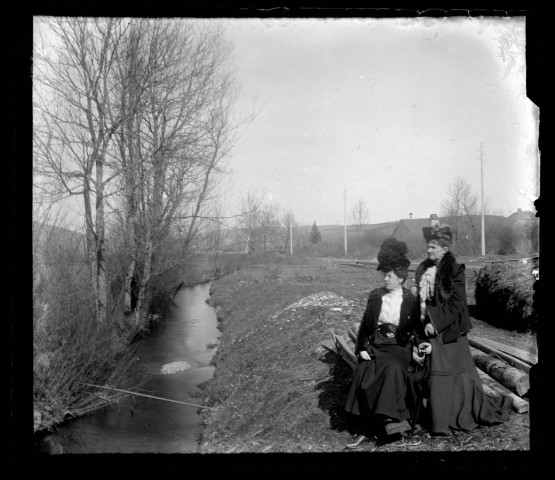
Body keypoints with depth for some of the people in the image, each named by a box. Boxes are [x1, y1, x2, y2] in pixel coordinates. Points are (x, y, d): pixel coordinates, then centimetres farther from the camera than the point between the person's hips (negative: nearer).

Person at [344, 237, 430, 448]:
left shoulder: (410, 300, 2)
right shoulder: (375, 296, 8)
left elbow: (416, 327, 7)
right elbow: (365, 325, 10)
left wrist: (421, 342, -13)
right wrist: (361, 349, -1)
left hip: (399, 347, -1)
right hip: (376, 346, 2)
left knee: (393, 369, -36)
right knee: (365, 375, -27)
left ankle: (388, 418, -33)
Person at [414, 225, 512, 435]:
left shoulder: (455, 270, -9)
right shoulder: (422, 270, 9)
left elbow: (456, 303, -14)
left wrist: (436, 323, -19)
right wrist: (423, 322, 6)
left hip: (448, 330, -5)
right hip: (428, 328, 6)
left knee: (456, 370, 3)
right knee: (435, 373, 8)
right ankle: (440, 420, 19)